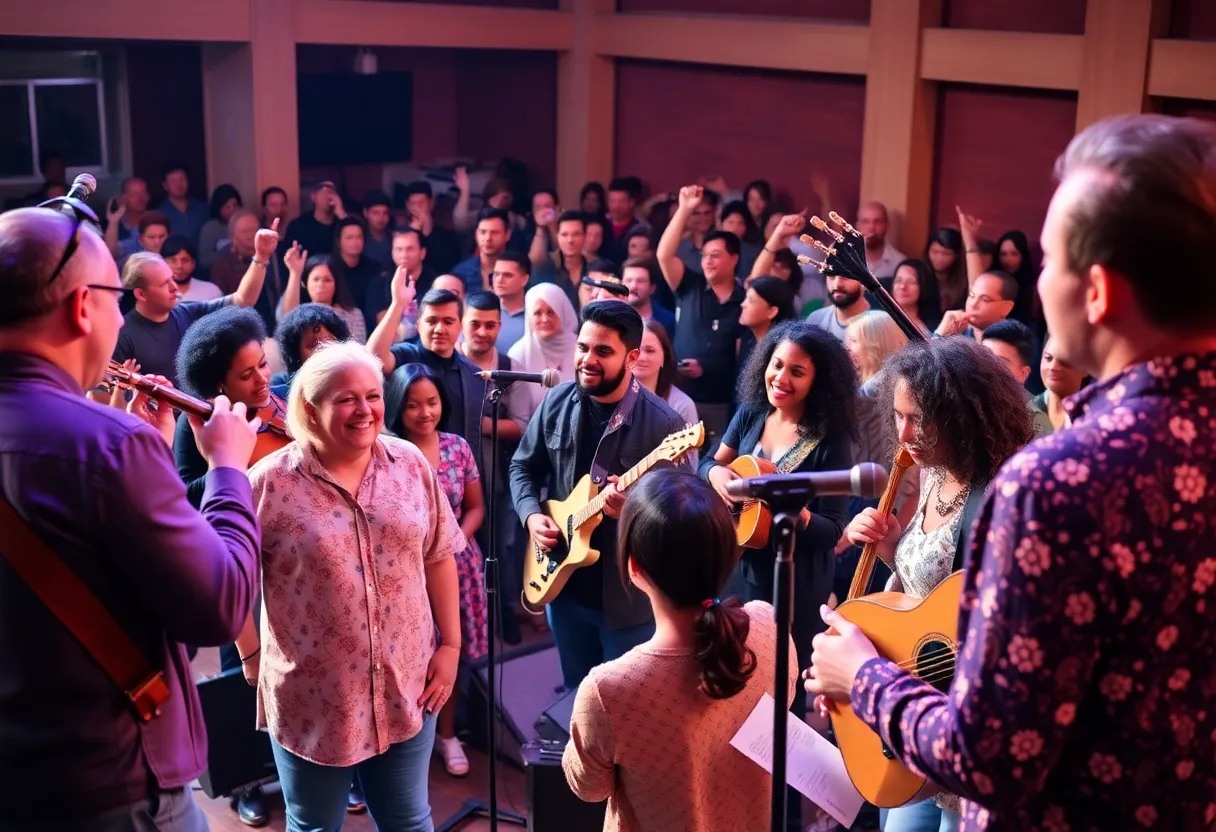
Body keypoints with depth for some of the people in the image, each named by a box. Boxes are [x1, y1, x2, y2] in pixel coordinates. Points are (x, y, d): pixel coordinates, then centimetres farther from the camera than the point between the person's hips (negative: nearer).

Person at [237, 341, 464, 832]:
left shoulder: (411, 464, -2)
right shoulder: (270, 483, -14)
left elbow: (438, 557, 5)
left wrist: (450, 644, 3)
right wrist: (252, 656, -2)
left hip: (406, 688, 3)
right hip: (311, 700, -3)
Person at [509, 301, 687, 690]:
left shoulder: (662, 423, -17)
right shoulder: (557, 402, -2)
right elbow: (523, 467, 9)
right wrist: (532, 515, -7)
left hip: (627, 593, -5)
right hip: (563, 583, 5)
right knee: (576, 690, 22)